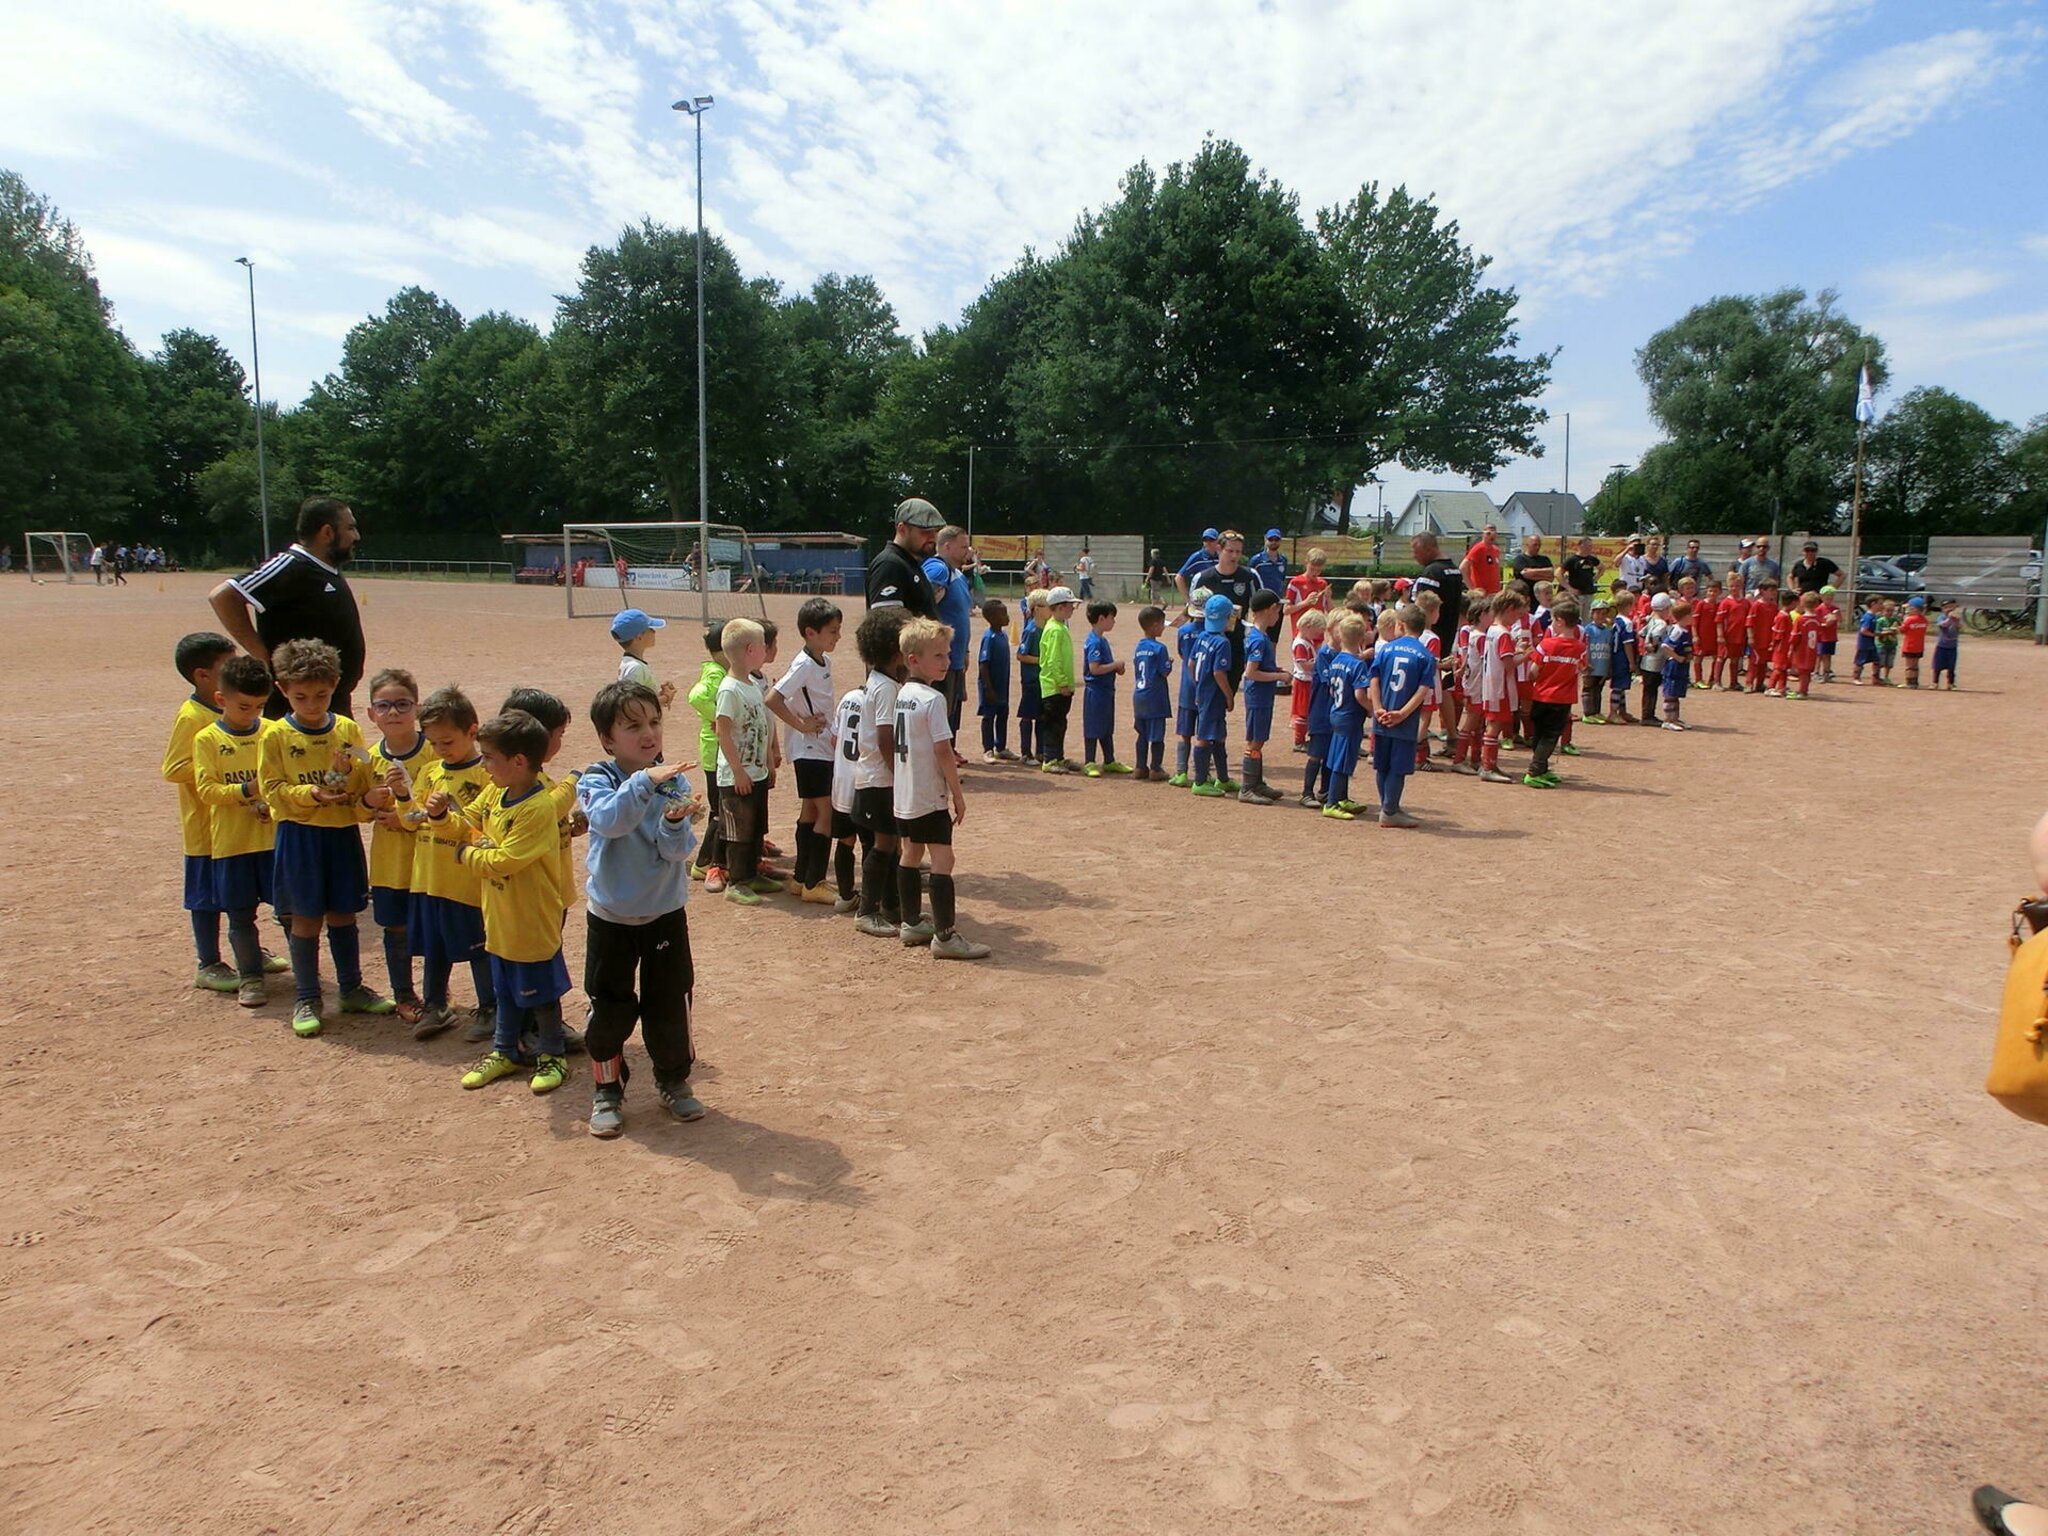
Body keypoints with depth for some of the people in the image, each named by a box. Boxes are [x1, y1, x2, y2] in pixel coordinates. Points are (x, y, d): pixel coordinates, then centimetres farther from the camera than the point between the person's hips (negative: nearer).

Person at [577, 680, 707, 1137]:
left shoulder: (674, 782, -7)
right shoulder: (596, 781, -12)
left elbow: (679, 850, -13)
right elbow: (609, 819, -34)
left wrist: (676, 823, -34)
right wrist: (644, 782, -47)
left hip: (666, 913, 2)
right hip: (610, 917, -1)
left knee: (670, 1003, 10)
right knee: (610, 1008, 9)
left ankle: (674, 1081, 31)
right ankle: (607, 1091, 27)